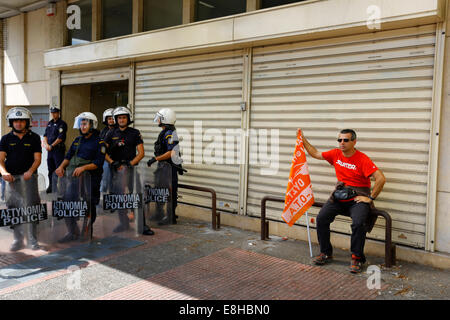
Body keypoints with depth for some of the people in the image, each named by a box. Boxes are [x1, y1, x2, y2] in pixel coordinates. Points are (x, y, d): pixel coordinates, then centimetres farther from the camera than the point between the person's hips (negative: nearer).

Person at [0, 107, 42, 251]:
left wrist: (30, 171, -20)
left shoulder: (34, 138, 5)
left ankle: (32, 240, 3)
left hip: (28, 177, -2)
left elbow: (37, 159, -1)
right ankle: (18, 239, 16)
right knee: (14, 210, 5)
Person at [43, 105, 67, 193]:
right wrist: (46, 144, -2)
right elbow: (45, 135, 16)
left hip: (58, 149, -7)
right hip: (50, 149, 7)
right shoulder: (49, 123, 17)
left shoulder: (62, 124, -6)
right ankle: (51, 185, 22)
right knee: (50, 169, 13)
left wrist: (52, 146, -14)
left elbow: (60, 138, -14)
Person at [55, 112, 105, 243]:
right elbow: (68, 156, 15)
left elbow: (98, 163, -12)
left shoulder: (99, 142, -3)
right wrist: (62, 166, -3)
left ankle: (88, 231, 25)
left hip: (90, 179, -6)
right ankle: (73, 232, 16)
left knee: (89, 206, 5)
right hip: (73, 177, 6)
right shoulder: (77, 140, 17)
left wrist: (83, 167, -24)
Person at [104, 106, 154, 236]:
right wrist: (113, 163, -10)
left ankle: (142, 225, -3)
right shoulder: (111, 134, 9)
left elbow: (141, 153, -1)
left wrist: (130, 164, -13)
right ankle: (124, 223, 20)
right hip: (116, 169, 3)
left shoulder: (135, 133, 3)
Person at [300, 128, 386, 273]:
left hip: (357, 197, -5)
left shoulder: (362, 159, -13)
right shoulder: (336, 154, 6)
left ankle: (357, 258, -9)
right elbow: (316, 154, 20)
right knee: (321, 218, -15)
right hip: (339, 196, 5)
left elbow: (381, 179, -19)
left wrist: (370, 198, -15)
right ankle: (326, 253, 3)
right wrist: (303, 140, 16)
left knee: (359, 223, -30)